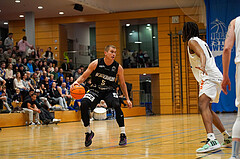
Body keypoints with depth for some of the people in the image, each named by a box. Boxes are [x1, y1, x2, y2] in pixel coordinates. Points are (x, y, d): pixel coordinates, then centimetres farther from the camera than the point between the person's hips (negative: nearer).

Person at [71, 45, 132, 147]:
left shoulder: (118, 68, -10)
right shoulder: (96, 64, -14)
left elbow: (122, 84, 4)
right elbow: (84, 76, -6)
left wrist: (127, 99, 0)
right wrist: (77, 82, -27)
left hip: (109, 91, 0)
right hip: (95, 90, 0)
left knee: (116, 105, -31)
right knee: (83, 105, -26)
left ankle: (123, 134, -18)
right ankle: (89, 133, -6)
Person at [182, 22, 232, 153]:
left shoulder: (192, 41, -2)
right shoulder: (202, 42, 26)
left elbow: (202, 55, -20)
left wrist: (203, 66, -39)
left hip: (209, 77, -10)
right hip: (216, 77, 10)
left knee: (203, 106, -25)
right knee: (207, 108, 22)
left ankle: (212, 140, -43)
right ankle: (227, 137, 27)